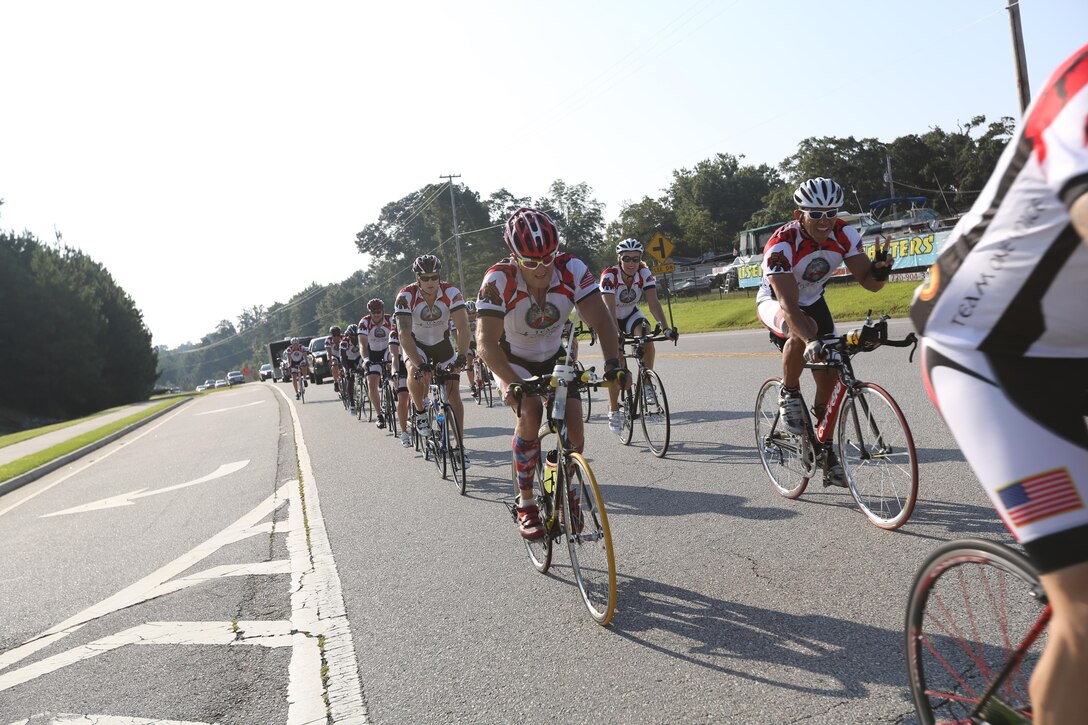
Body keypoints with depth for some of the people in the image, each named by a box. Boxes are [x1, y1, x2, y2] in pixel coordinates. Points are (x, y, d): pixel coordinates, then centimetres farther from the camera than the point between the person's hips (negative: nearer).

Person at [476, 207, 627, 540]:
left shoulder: (572, 270, -25)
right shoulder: (499, 281, -32)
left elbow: (602, 320, -29)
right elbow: (486, 341, -38)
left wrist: (612, 361, -47)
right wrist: (512, 384, -53)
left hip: (554, 357, 3)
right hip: (512, 362, -2)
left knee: (575, 431, -12)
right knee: (530, 412, -29)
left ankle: (568, 495, 18)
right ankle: (525, 504, -13)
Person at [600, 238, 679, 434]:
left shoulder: (645, 273, -22)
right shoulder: (609, 276, -31)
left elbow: (653, 302, -30)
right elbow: (609, 309, -40)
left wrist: (666, 328, -45)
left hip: (631, 314, 3)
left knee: (646, 334, -29)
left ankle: (647, 385, -13)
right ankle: (613, 411, -2)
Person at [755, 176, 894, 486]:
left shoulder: (845, 235, -20)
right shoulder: (782, 244, -34)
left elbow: (869, 282, -18)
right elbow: (788, 303, -43)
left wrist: (880, 267, -42)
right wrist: (811, 341, -57)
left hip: (813, 301, 5)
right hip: (774, 302, -4)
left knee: (829, 377, -3)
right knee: (803, 331, -39)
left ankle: (827, 452, 13)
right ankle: (789, 396, -13)